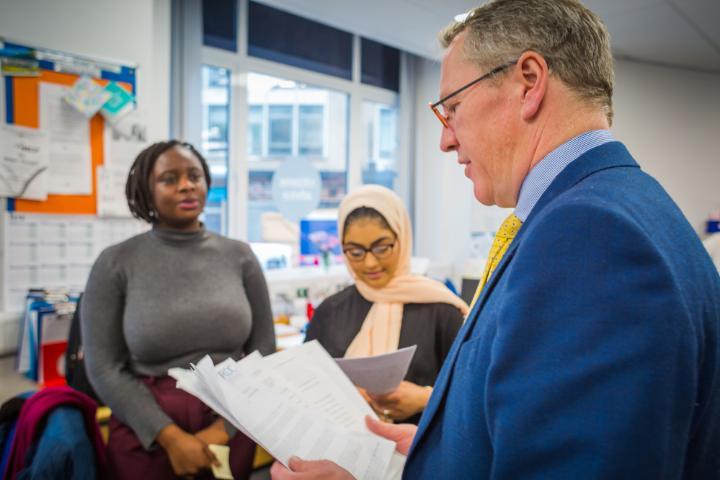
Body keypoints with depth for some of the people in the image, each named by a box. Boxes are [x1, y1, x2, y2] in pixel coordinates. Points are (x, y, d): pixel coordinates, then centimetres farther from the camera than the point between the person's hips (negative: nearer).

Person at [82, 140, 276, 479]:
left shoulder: (239, 256, 0)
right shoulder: (116, 264, -4)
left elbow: (263, 350, 0)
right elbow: (104, 368, -6)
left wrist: (223, 430, -10)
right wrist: (171, 437, -13)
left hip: (231, 429, 2)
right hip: (146, 433, -1)